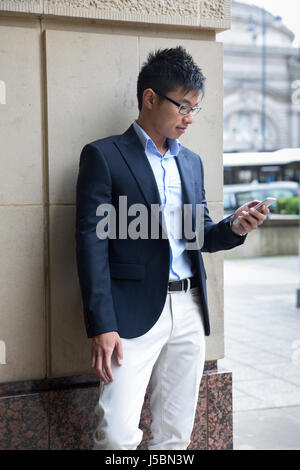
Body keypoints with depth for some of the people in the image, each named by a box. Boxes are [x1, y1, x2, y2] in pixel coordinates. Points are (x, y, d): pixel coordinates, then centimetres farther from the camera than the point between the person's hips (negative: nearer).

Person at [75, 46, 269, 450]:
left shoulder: (192, 162, 17)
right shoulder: (103, 156, -2)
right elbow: (92, 241, -8)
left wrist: (233, 228, -3)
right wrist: (101, 327, -15)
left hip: (189, 311, 6)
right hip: (135, 311, -5)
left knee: (175, 436, 10)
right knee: (119, 436, -12)